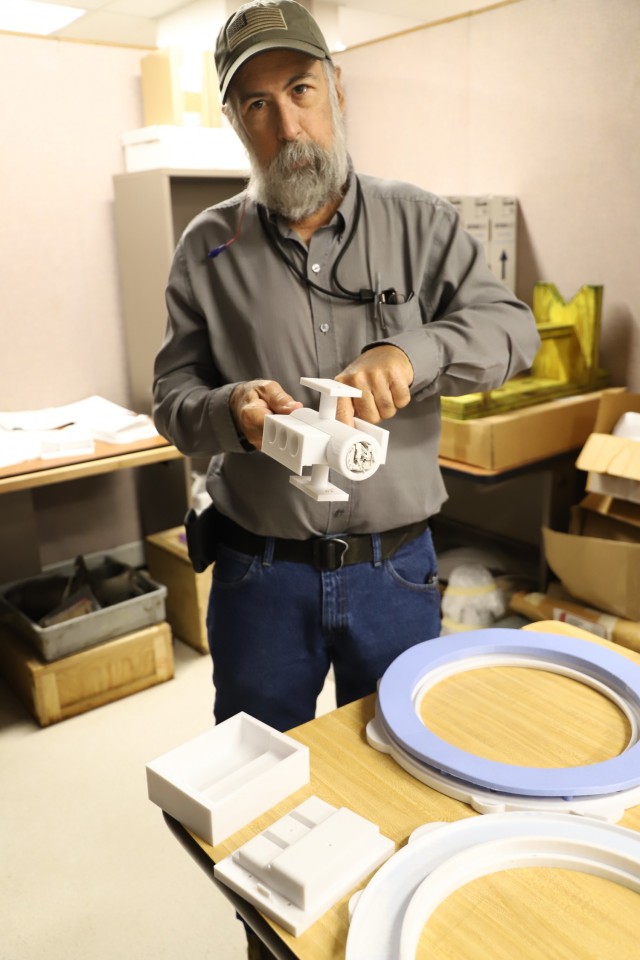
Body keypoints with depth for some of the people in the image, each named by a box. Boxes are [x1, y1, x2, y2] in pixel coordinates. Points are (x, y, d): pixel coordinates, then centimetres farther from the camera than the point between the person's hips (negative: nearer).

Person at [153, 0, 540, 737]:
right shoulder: (208, 248, 0)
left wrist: (408, 354, -27)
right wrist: (230, 411, -24)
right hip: (258, 571, 1)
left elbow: (511, 327, -7)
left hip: (396, 566, 0)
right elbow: (173, 394, 0)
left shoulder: (418, 222, -1)